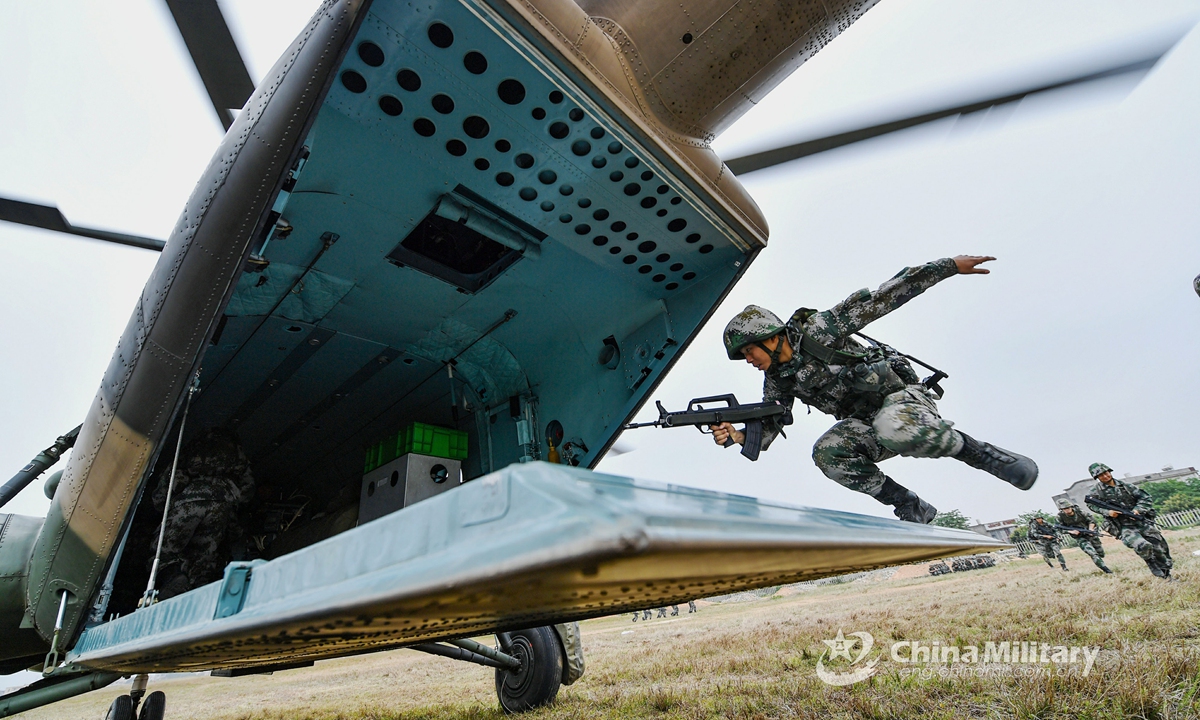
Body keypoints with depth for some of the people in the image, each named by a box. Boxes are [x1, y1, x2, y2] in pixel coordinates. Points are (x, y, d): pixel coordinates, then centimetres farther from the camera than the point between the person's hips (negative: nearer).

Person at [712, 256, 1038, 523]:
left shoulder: (817, 331, -17)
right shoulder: (778, 381, 0)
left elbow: (882, 299, -15)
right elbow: (765, 433, -2)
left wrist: (949, 265, -14)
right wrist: (737, 435, -25)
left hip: (902, 395, -5)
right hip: (866, 425, 6)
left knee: (895, 429, -41)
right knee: (827, 454, -25)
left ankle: (985, 456, -14)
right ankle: (911, 509, -10)